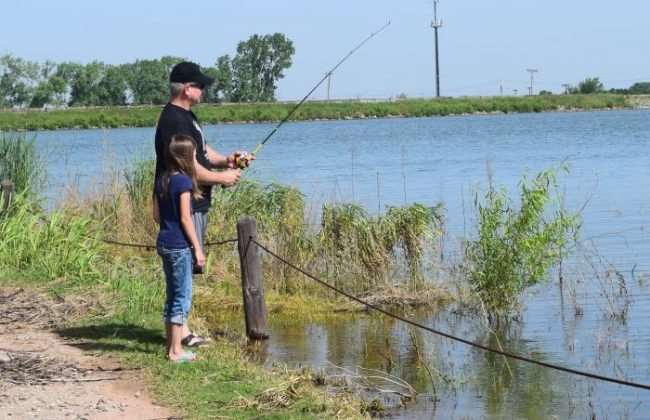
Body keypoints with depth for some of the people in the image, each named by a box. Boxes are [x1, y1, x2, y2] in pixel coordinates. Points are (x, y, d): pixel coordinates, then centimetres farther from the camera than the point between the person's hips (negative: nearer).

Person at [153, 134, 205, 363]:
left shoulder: (161, 180, 8)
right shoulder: (184, 181, -14)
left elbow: (157, 215, 11)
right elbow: (185, 218, -16)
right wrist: (197, 248, -11)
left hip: (164, 242, 8)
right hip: (179, 245, -8)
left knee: (172, 295, 15)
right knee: (183, 297, -1)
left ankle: (171, 347, 21)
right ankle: (176, 351, 0)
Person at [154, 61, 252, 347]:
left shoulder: (186, 116, 17)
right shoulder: (174, 120, -17)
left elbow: (202, 153, 24)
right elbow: (189, 168, -22)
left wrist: (226, 160, 5)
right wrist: (222, 178, -9)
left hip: (195, 203, 11)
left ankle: (180, 326, 19)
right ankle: (179, 329, -4)